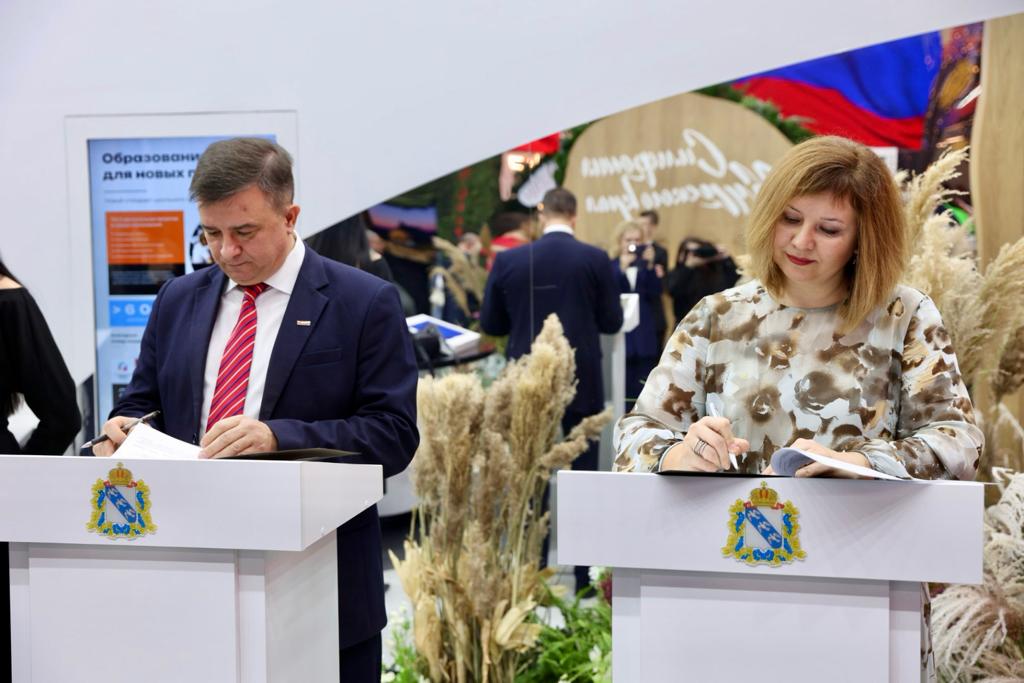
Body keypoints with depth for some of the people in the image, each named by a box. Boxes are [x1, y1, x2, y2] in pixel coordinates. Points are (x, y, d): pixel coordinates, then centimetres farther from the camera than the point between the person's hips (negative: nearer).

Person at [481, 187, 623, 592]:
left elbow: (490, 324, 3)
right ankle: (585, 577, 10)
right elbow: (612, 322, 0)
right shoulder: (595, 259, -6)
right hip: (582, 383, -1)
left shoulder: (509, 261, -3)